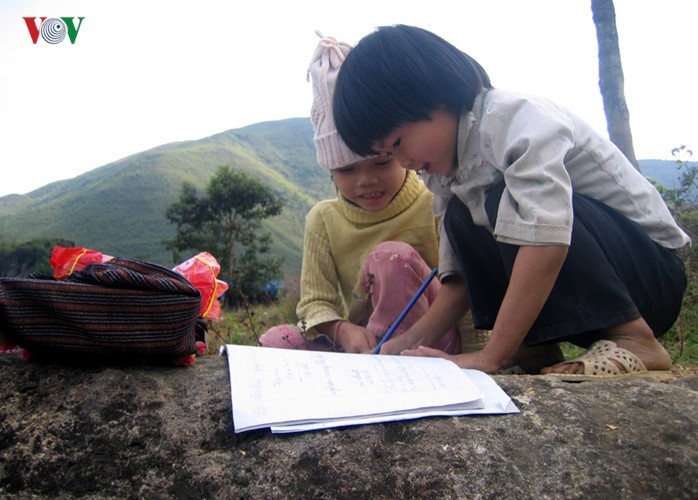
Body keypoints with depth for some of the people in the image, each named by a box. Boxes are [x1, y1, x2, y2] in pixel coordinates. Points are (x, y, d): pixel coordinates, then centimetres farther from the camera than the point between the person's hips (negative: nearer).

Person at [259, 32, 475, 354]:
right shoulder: (323, 219, -2)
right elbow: (315, 302, -4)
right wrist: (343, 331, -26)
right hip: (360, 342, 3)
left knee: (394, 256, -28)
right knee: (275, 342, -19)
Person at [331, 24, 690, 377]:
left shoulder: (514, 117, -23)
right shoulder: (448, 170, 3)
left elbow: (546, 239, -37)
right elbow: (462, 273, 2)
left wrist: (489, 358, -35)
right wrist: (413, 339, -11)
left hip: (653, 270, -7)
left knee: (507, 204, -28)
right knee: (462, 219, -7)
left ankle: (631, 339, -20)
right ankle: (535, 346, -5)